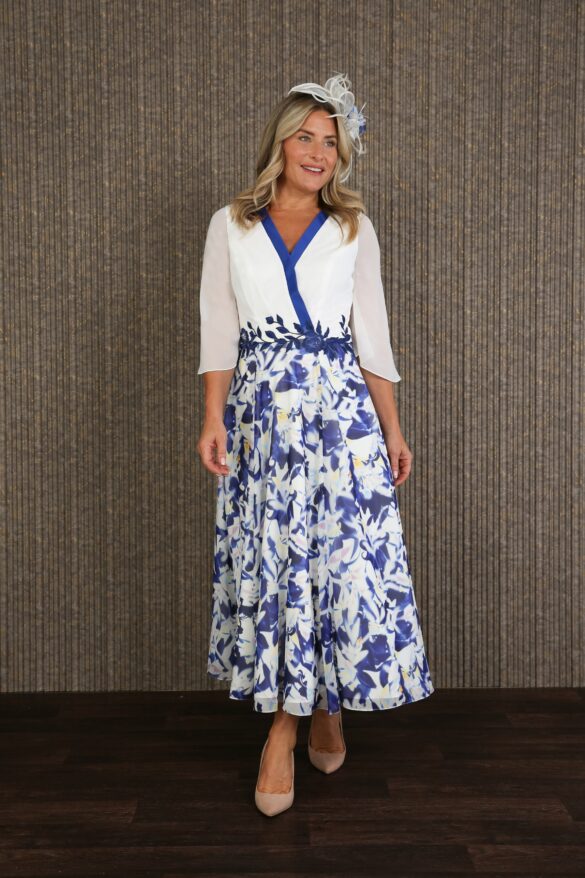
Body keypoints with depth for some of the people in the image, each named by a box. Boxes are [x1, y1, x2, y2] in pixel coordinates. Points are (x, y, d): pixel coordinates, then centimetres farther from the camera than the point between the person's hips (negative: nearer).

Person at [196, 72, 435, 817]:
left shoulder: (354, 229, 10)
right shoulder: (230, 225, 9)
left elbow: (373, 335, 9)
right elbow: (219, 329, 5)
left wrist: (392, 427, 4)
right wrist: (214, 418, -5)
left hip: (341, 409, 0)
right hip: (261, 411, 0)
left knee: (344, 554, -4)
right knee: (269, 555, 1)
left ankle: (323, 706, 17)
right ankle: (293, 714, 15)